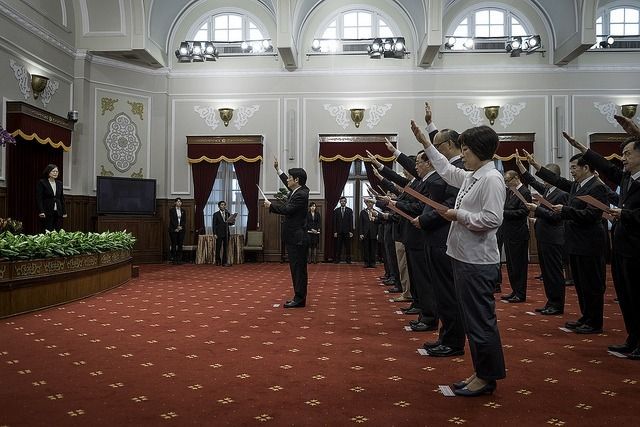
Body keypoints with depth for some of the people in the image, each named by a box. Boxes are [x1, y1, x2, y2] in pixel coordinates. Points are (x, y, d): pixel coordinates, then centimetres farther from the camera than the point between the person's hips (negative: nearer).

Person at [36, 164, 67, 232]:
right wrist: (41, 211, -16)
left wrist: (64, 212, 12)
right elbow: (39, 199, -7)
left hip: (57, 212, 5)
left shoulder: (59, 183, 13)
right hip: (47, 212, -5)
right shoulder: (41, 183, -2)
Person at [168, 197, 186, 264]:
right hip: (173, 230, -3)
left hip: (181, 229, 3)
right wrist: (176, 227, -14)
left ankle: (179, 259, 2)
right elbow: (172, 220, -6)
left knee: (180, 244, 0)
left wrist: (181, 227, -8)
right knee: (174, 244, -4)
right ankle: (173, 259, 0)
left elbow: (184, 220, 7)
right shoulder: (172, 210, 2)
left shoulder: (183, 211, 13)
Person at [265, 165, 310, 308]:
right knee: (296, 268, 13)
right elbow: (288, 184, 32)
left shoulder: (301, 195, -17)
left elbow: (287, 209, -24)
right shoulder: (298, 190, 12)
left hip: (297, 239, -10)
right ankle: (298, 298, 19)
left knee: (298, 268, -5)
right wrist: (277, 169, 38)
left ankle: (299, 299, 1)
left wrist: (270, 205, -10)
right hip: (294, 238, 10)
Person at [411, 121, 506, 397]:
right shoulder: (471, 177, 12)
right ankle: (482, 372, 27)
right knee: (473, 318, 16)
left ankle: (487, 377, 15)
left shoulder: (491, 179, -14)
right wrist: (425, 143, 33)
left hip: (478, 262, -10)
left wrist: (458, 215, -13)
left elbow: (493, 219, -23)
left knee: (480, 319, 1)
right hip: (464, 258, 10)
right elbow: (447, 170, 30)